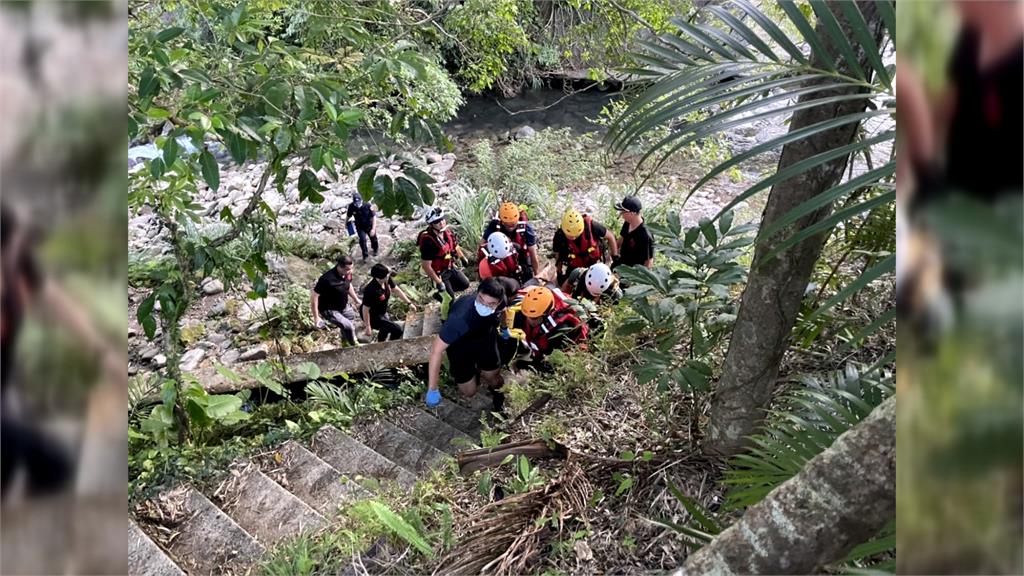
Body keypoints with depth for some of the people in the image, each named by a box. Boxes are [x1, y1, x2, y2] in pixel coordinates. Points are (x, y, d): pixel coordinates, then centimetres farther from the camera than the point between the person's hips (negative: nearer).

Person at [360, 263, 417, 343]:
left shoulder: (387, 280, -17)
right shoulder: (371, 290, -37)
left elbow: (396, 290, 0)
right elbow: (365, 309, -28)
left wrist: (409, 303, 0)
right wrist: (368, 327, -20)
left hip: (382, 313, 9)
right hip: (373, 316, -9)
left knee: (385, 329, 33)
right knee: (397, 330, -12)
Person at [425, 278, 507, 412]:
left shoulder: (501, 300, -30)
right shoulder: (460, 318, -45)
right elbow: (436, 350, -39)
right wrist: (432, 389, -37)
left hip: (485, 336, 3)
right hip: (460, 343, -3)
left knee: (492, 377, 4)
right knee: (468, 391, 4)